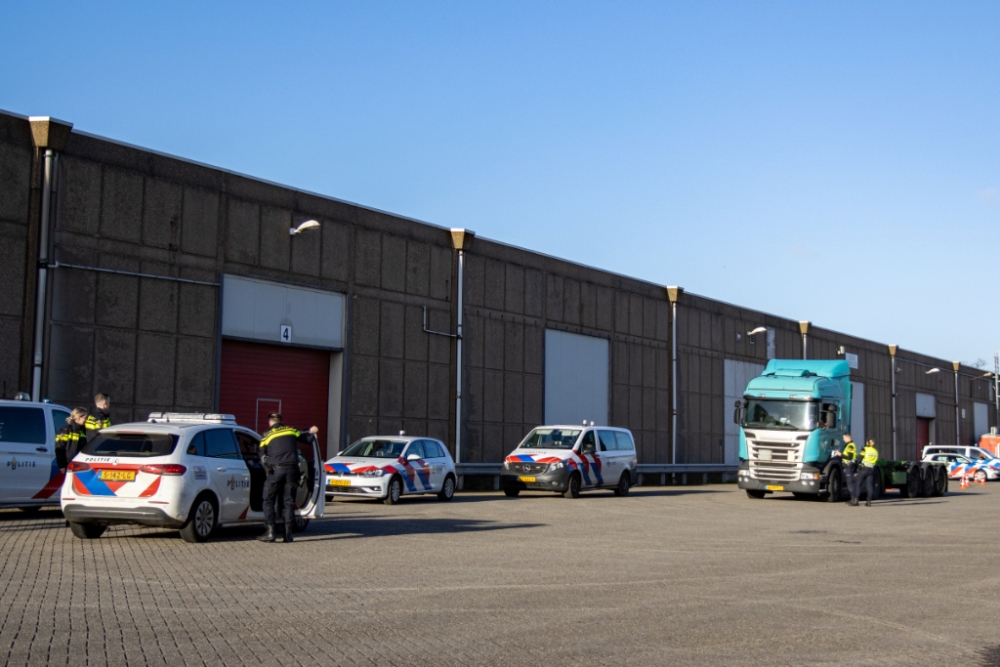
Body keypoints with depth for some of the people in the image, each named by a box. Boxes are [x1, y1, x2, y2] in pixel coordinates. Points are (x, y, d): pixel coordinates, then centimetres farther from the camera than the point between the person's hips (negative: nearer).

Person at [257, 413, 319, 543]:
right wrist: (311, 432, 46)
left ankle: (270, 531, -2)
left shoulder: (266, 436, 10)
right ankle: (288, 533, 5)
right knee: (288, 501, 9)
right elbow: (306, 438, 26)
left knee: (268, 501, 8)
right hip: (292, 469, 2)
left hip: (275, 469, -2)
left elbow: (262, 458, 9)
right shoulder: (291, 430, 14)